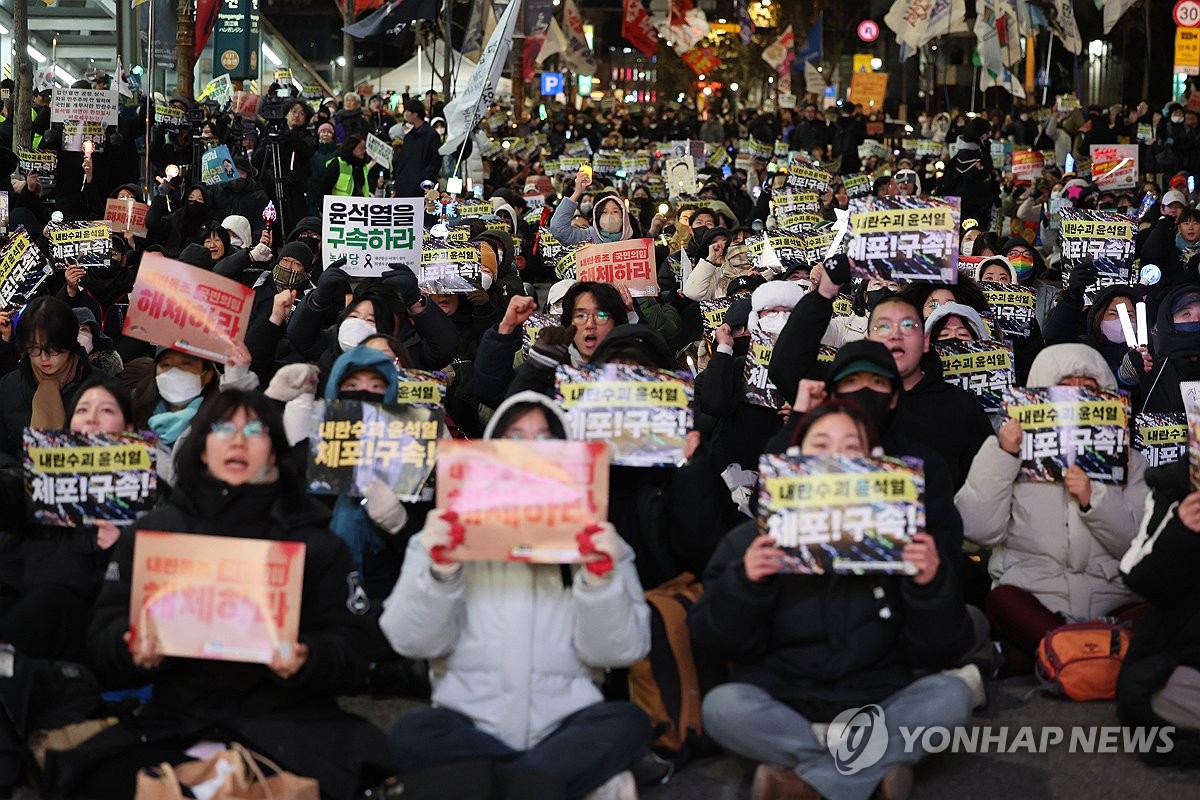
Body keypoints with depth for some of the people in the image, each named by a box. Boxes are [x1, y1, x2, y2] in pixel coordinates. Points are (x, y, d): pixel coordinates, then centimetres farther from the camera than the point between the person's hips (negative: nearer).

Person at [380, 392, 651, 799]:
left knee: (628, 723, -28)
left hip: (563, 726, 0)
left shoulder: (596, 540, 10)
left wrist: (601, 580, -18)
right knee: (412, 734, -30)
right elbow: (412, 640, -2)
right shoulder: (449, 533, 9)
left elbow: (618, 650, -2)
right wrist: (439, 573, -19)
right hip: (469, 725, 0)